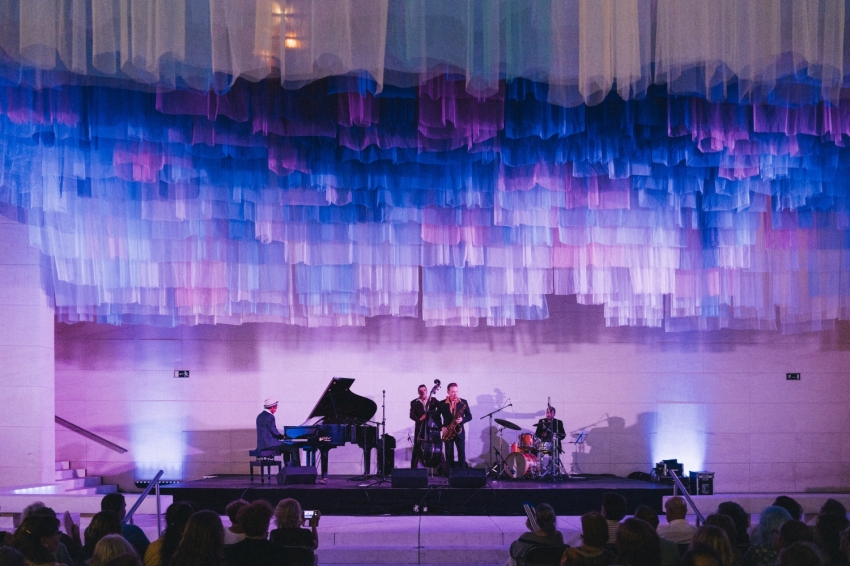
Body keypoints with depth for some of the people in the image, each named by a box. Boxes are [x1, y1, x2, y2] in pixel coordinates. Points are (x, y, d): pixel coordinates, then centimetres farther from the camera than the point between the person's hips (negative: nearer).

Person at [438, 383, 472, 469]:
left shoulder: (463, 402, 0)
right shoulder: (442, 404, 0)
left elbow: (469, 416, 4)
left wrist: (462, 420, -16)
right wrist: (442, 427, -5)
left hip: (459, 431, 0)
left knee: (461, 453, -4)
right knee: (449, 454, 3)